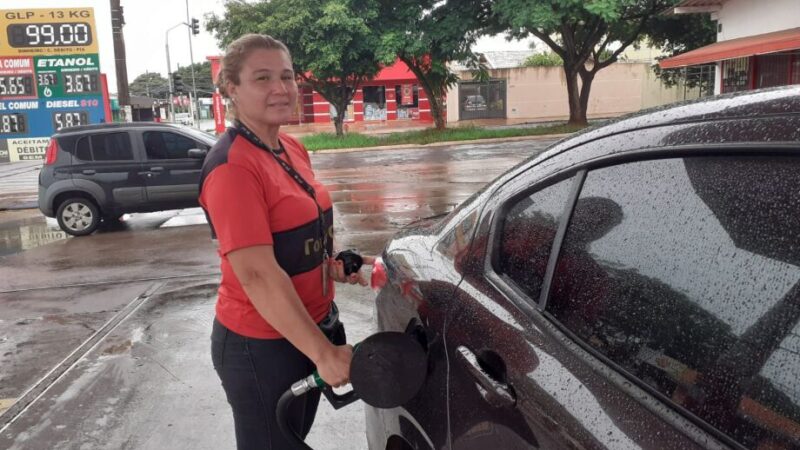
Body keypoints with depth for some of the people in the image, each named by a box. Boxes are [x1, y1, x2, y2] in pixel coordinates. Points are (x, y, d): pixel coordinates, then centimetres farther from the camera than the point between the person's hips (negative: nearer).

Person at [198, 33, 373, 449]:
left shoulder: (292, 150, 4)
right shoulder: (233, 166, -22)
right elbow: (257, 275, -27)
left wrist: (338, 267, 1)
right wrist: (323, 352, -25)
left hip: (307, 328, 8)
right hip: (261, 344, -8)